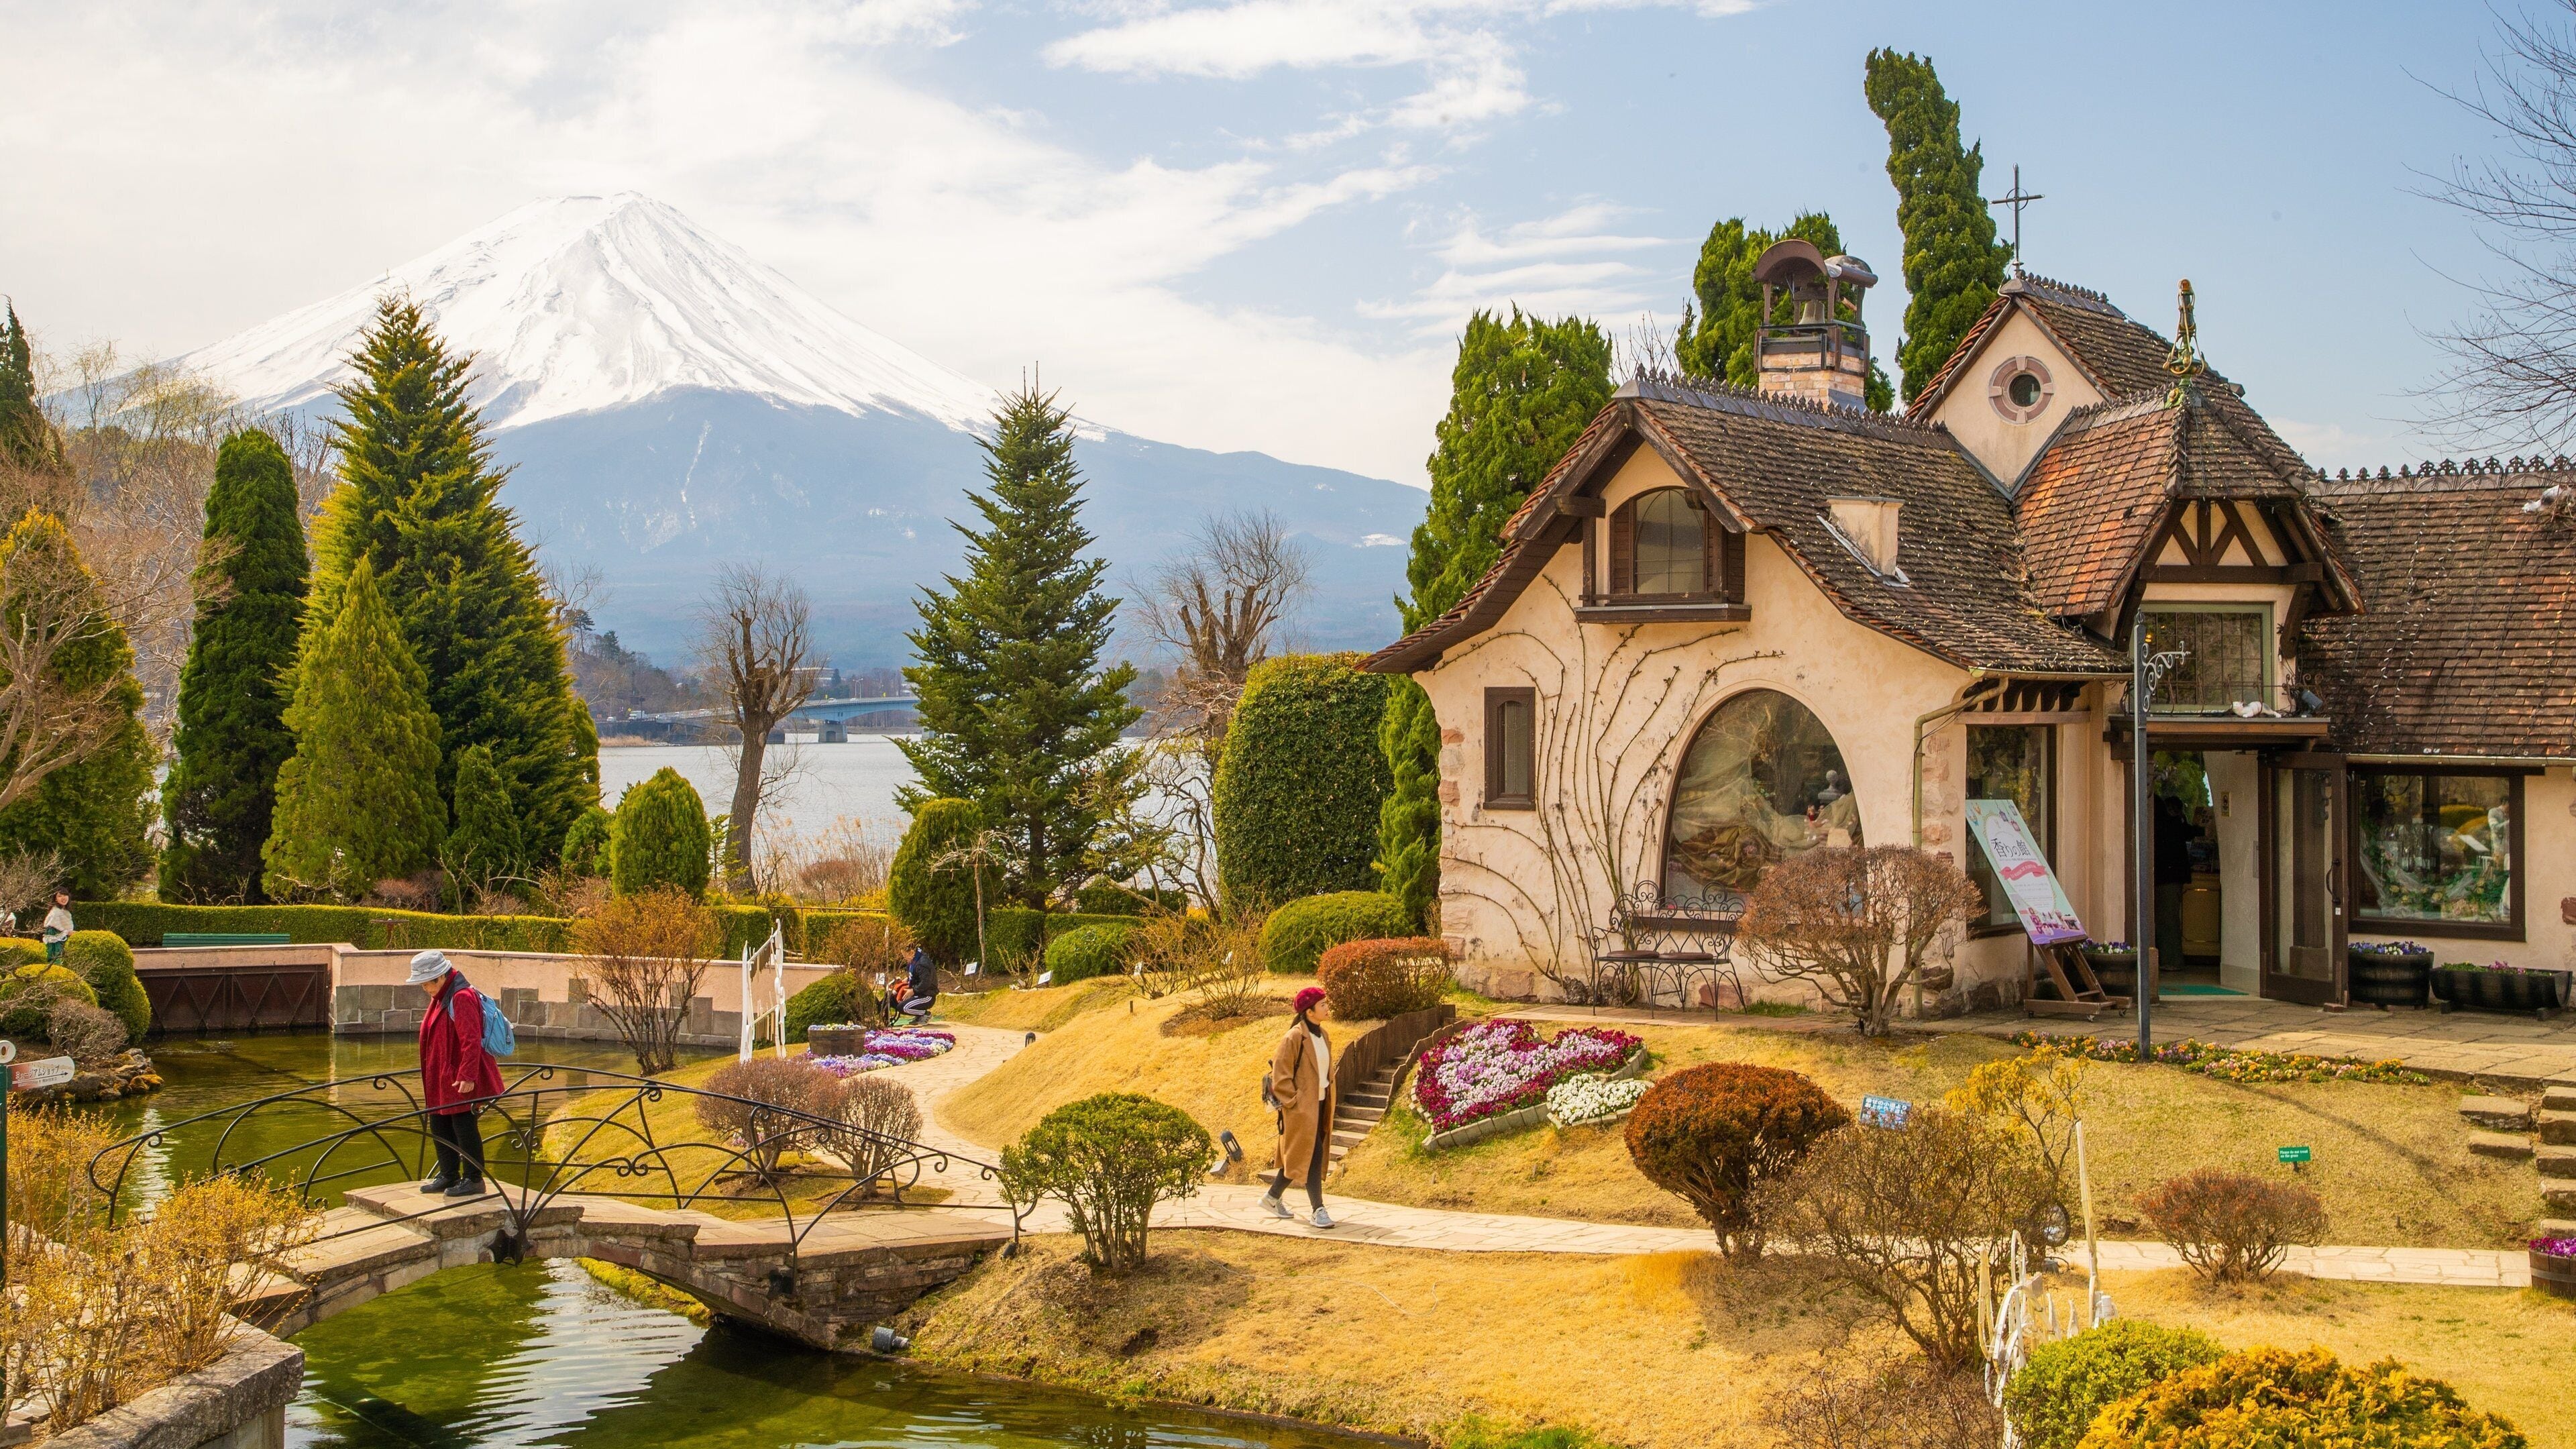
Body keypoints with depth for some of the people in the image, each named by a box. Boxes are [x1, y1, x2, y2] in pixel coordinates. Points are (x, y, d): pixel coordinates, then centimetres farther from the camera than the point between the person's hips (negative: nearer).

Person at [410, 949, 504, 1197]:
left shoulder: (462, 998, -18)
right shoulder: (440, 998, 14)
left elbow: (471, 1041, -24)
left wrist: (467, 1076, -27)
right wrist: (430, 1077, 24)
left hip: (461, 1081, -10)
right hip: (441, 1079, 10)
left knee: (463, 1126, -4)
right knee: (439, 1127, 14)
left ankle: (474, 1179, 4)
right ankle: (448, 1176, 25)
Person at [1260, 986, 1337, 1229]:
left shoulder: (1323, 1036, 11)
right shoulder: (1294, 1038, -15)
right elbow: (1281, 1074, -15)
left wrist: (1328, 1102, 16)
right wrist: (1293, 1102, -16)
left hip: (1319, 1104, 9)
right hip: (1302, 1108, -9)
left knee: (1298, 1157, 14)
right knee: (1312, 1155, -9)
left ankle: (1273, 1197, 27)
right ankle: (1318, 1210, -5)